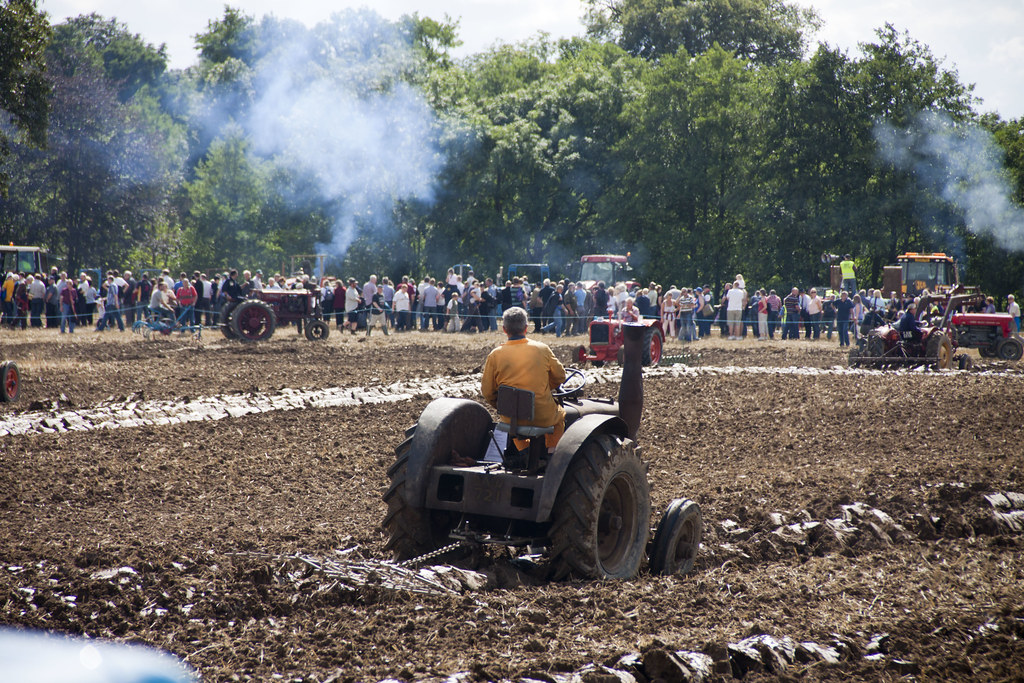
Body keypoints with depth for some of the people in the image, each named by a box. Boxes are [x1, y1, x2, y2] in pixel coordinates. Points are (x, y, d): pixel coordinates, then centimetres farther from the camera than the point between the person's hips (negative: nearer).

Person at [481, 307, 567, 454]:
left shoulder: (495, 356, -8)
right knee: (560, 414, 33)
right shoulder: (542, 349, -8)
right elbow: (560, 377, 5)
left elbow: (487, 392, -4)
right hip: (543, 417, -1)